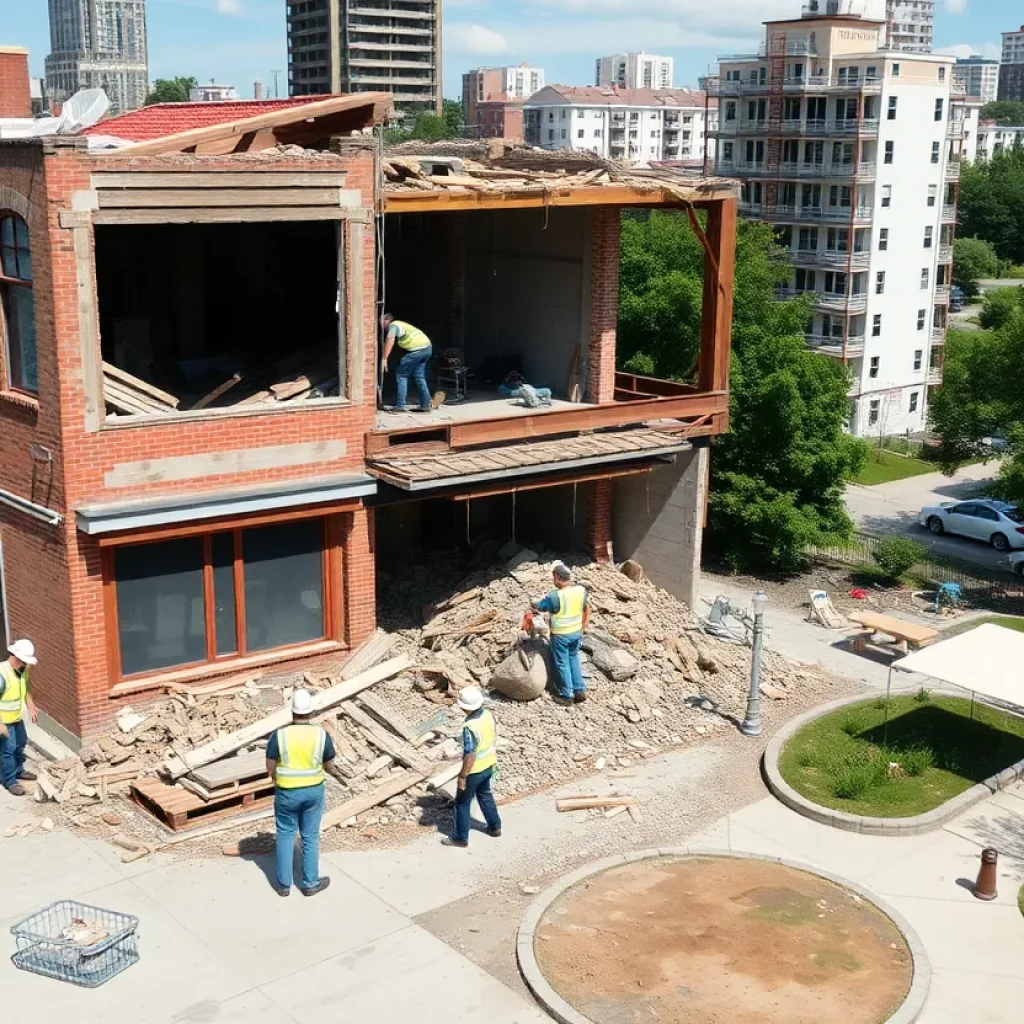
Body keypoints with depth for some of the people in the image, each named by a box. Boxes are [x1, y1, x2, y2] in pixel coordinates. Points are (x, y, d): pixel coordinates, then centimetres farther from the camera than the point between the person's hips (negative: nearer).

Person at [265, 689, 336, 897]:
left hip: (286, 792, -1)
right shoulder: (321, 734, -11)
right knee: (310, 836, 14)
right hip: (313, 791, 1)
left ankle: (284, 884, 21)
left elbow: (270, 768, -9)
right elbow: (329, 766, -1)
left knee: (285, 835, 16)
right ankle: (310, 883, 23)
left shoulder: (279, 735, -15)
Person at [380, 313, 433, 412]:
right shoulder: (401, 324, 29)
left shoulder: (393, 325, 1)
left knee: (401, 375, 2)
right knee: (419, 376, 20)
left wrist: (384, 359, -23)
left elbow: (390, 340, -18)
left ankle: (400, 406, -1)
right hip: (427, 346, 9)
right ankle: (425, 405, 19)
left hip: (417, 349, -9)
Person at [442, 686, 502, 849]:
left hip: (474, 770, -8)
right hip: (488, 765, 8)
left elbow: (470, 756, -29)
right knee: (485, 794, 30)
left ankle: (460, 838, 24)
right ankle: (495, 827, 42)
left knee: (462, 803, 11)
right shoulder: (488, 715, -9)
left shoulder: (470, 727, -34)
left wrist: (462, 777, -18)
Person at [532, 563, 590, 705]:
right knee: (573, 659, 24)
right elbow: (587, 609, 7)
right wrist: (583, 626, 20)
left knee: (562, 663, 11)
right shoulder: (581, 590, -8)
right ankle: (580, 690, 25)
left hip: (560, 635, -6)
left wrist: (532, 605, 11)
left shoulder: (555, 596, -27)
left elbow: (537, 607, -13)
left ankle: (567, 695, 22)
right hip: (577, 632, 6)